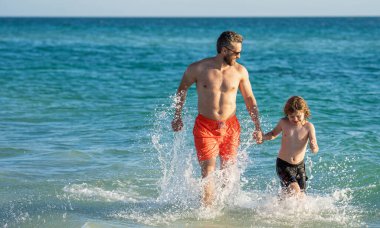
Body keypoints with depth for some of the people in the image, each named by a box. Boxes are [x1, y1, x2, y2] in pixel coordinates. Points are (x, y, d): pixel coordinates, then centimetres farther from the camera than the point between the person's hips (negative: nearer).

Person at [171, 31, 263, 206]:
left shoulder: (240, 71, -2)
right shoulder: (198, 68, -9)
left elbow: (249, 99, 10)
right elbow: (182, 88, 9)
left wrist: (257, 127, 7)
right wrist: (177, 116, 11)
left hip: (230, 126, 3)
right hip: (205, 126, -3)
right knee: (208, 172, -10)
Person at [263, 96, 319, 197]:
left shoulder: (308, 126, -9)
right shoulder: (283, 123, -5)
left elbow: (315, 149, -13)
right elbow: (273, 134, 15)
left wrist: (314, 147, -37)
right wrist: (262, 137, -5)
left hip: (299, 166, 2)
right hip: (283, 165, -2)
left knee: (301, 196, 2)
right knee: (294, 190, -20)